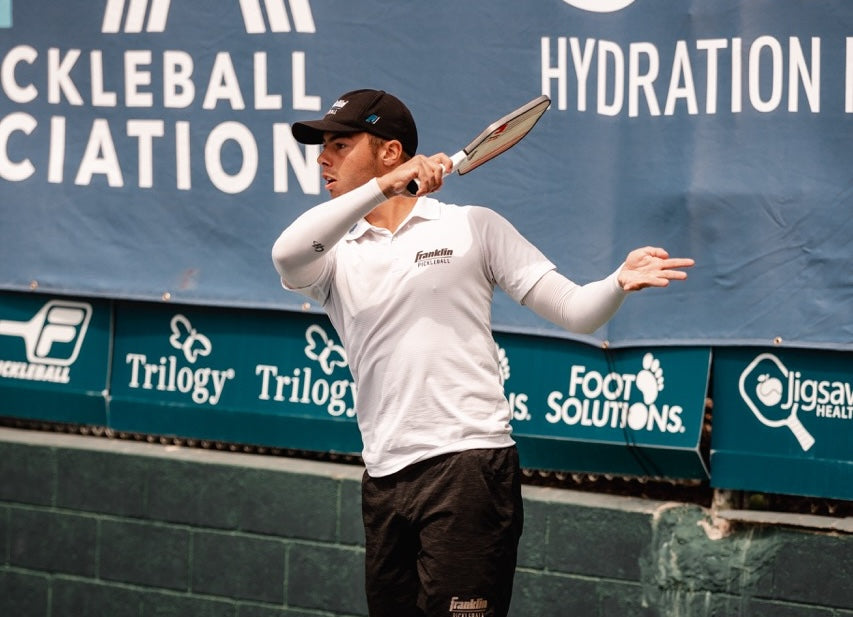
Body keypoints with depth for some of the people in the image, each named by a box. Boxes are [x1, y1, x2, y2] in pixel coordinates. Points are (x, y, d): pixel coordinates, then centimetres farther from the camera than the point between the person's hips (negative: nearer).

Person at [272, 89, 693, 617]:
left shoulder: (474, 226, 8)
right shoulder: (336, 256, 13)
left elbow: (574, 311, 5)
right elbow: (287, 254, -12)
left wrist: (620, 282, -18)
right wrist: (381, 188, -20)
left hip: (468, 464, -4)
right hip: (385, 479, 4)